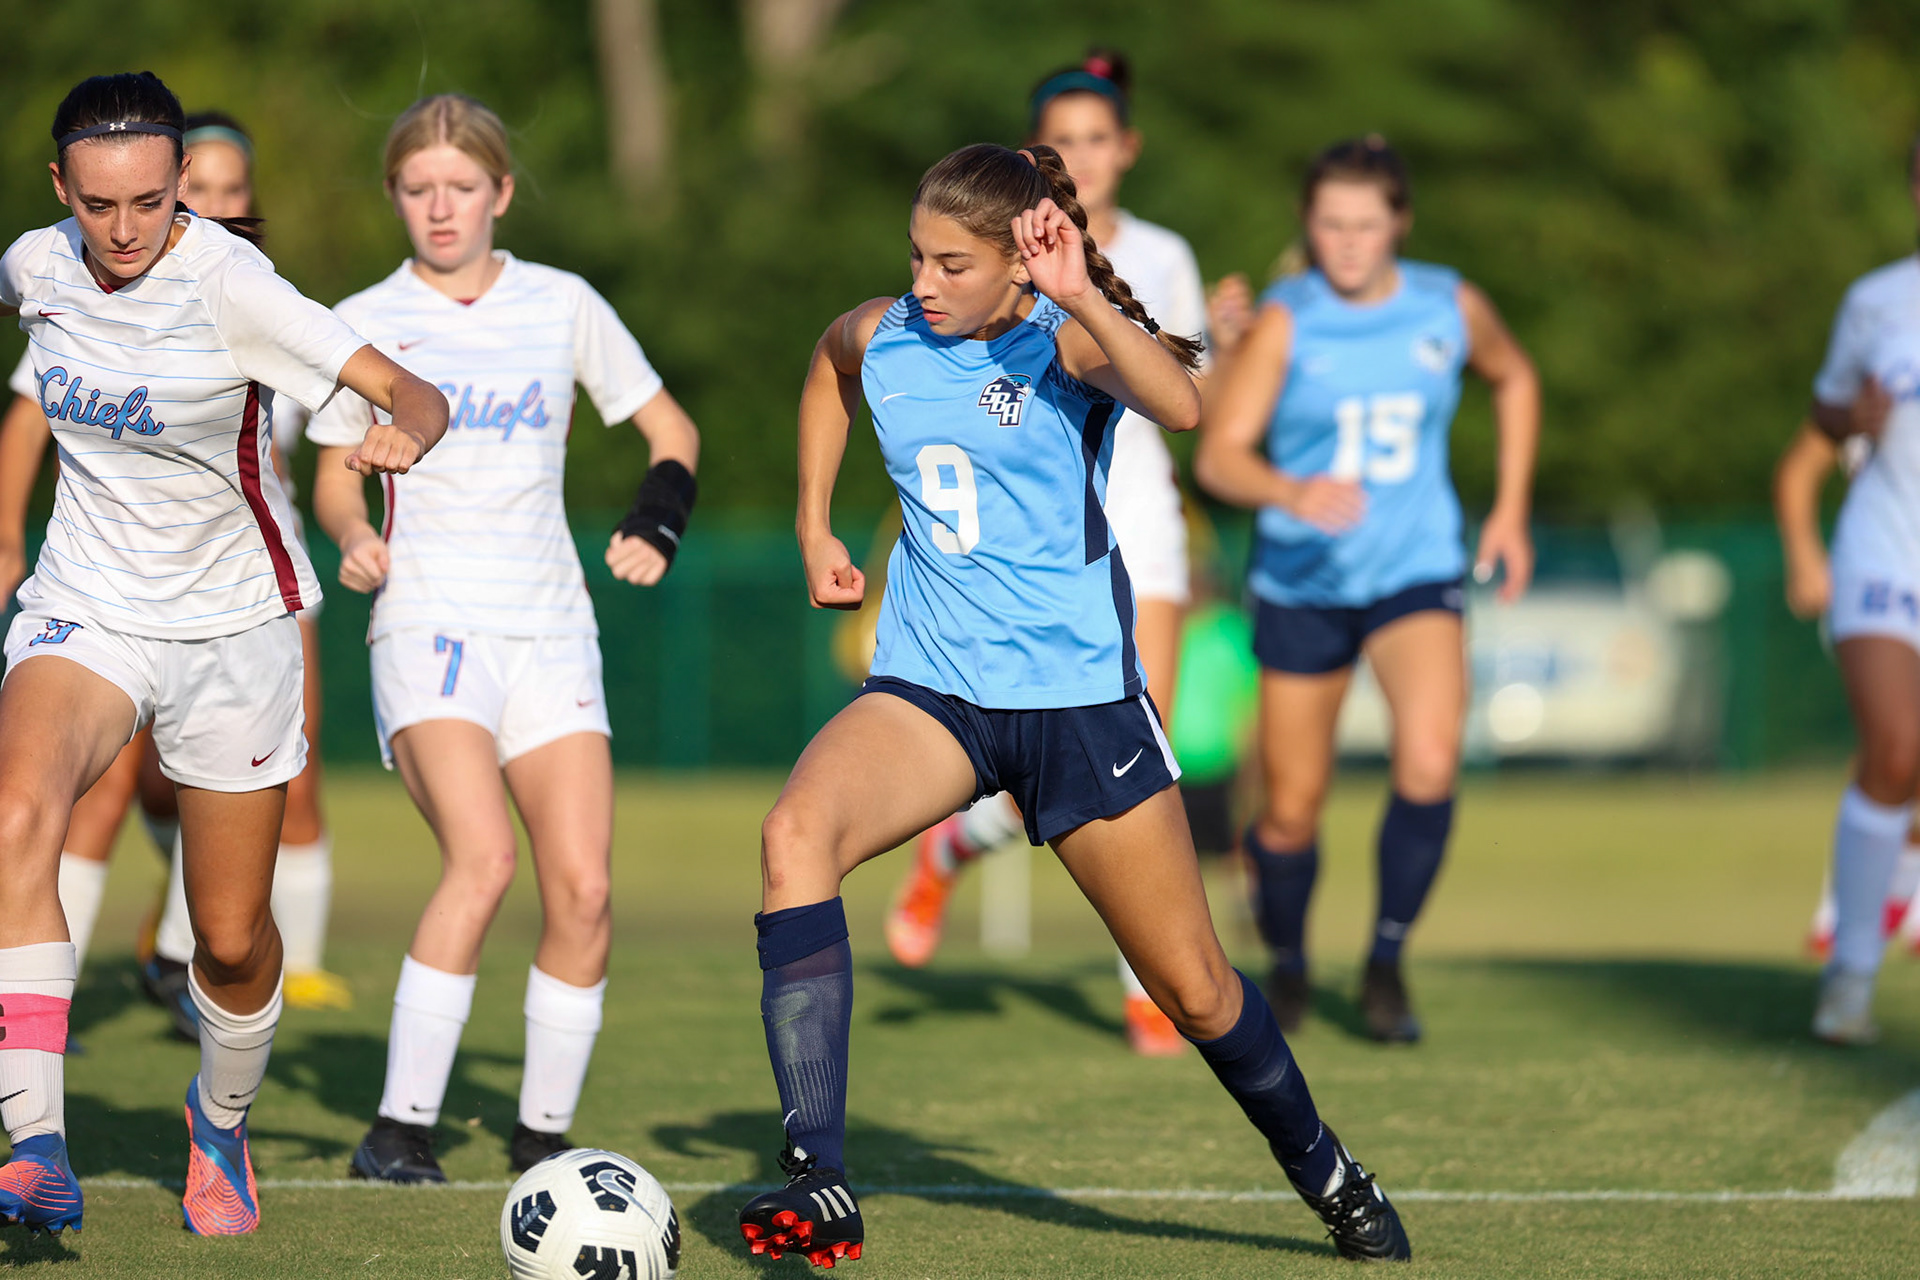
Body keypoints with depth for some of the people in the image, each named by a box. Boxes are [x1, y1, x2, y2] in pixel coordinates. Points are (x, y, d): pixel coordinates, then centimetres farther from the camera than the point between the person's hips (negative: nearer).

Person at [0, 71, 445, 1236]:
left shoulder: (228, 285, -21)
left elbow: (412, 394, -26)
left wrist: (403, 435, -47)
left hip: (231, 625, -2)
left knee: (233, 940, 5)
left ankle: (223, 1125, 40)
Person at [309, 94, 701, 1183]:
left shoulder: (564, 307, 8)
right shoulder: (366, 324, 6)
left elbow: (669, 428, 16)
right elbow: (337, 477, 12)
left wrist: (658, 521, -2)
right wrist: (354, 540, -9)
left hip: (550, 625, 3)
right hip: (429, 619, -3)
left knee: (584, 887, -10)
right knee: (483, 859, -25)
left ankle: (544, 1135, 7)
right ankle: (402, 1127, -18)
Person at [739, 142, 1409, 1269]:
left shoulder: (1065, 340, -12)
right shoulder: (881, 337, 2)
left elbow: (1179, 405, -34)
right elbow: (829, 370, 28)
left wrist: (1081, 296, -43)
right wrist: (815, 527, 22)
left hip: (1079, 690, -3)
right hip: (928, 688, 3)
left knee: (1193, 986, 7)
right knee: (796, 834, -29)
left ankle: (1320, 1166, 39)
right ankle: (819, 1185, -33)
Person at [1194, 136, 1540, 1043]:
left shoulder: (1452, 308, -3)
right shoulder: (1286, 320, -11)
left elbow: (1513, 378, 20)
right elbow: (1219, 455, -20)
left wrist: (1511, 509, 15)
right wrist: (1292, 493, -40)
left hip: (1415, 573, 1)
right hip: (1301, 583, 0)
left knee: (1430, 763, -25)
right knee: (1292, 811, 5)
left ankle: (1386, 962, -6)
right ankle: (1287, 963, 35)